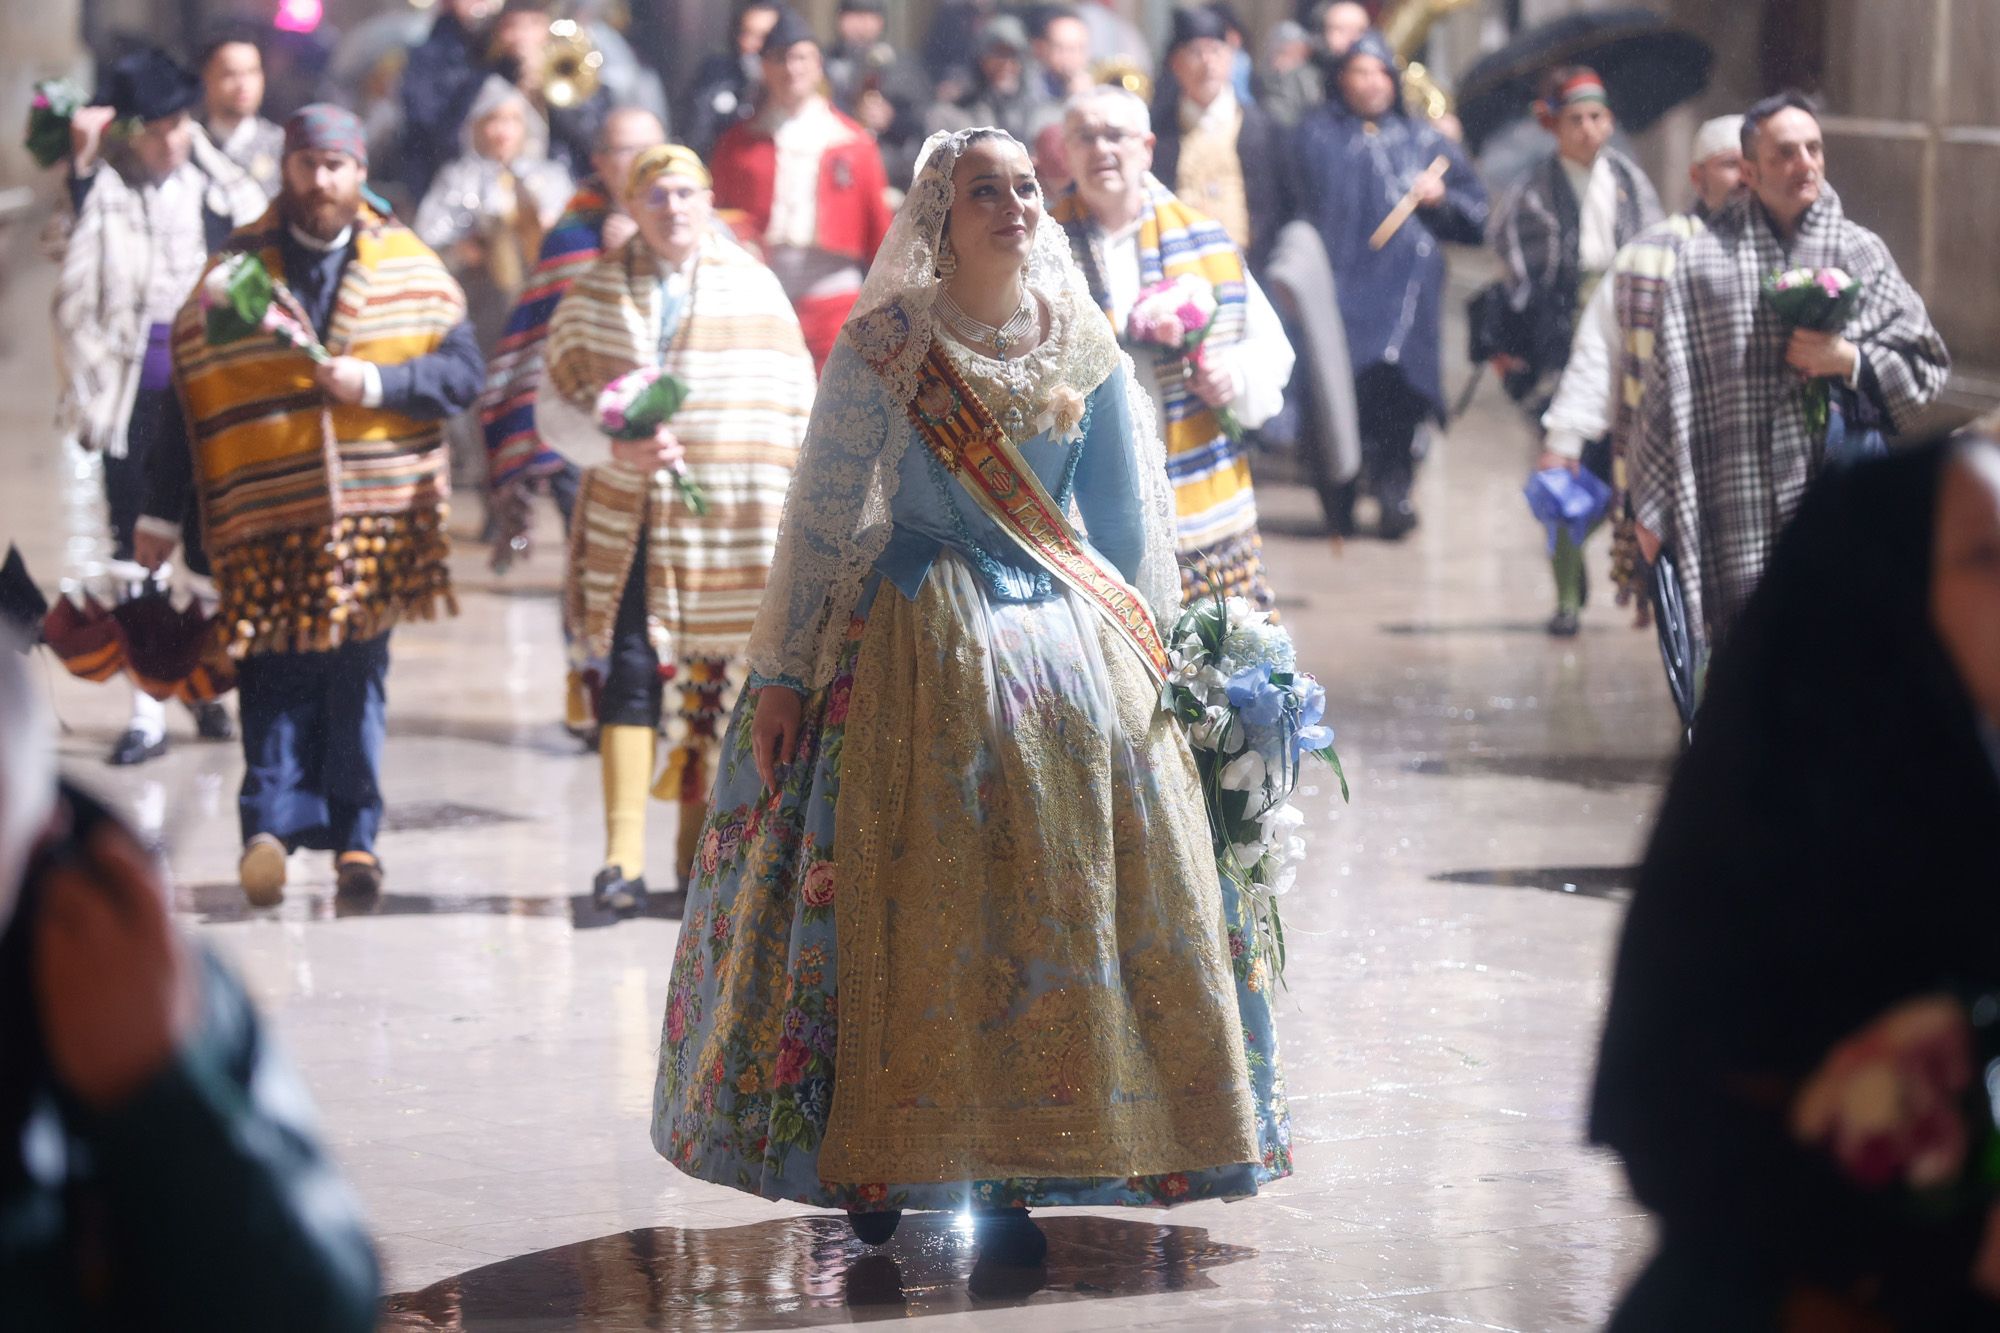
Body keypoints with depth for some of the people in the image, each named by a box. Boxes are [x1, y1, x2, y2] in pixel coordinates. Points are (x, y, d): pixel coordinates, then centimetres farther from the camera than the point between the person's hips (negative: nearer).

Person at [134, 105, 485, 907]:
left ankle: (354, 836, 9)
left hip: (376, 515, 1)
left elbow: (465, 373, 2)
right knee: (275, 678, -8)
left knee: (358, 681, 4)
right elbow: (188, 397, 8)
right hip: (268, 518, -1)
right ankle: (273, 825, -13)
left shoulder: (411, 269, 8)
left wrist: (376, 381, -14)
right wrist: (161, 517, 7)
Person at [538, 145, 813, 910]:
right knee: (628, 668, -10)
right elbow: (557, 407, 4)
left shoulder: (753, 289, 7)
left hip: (735, 523, 1)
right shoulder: (598, 294, 6)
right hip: (628, 517, 0)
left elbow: (795, 408, 6)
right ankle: (623, 853, -14)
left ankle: (699, 848, 14)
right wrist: (618, 446, -15)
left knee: (717, 675, 3)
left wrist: (793, 515, -1)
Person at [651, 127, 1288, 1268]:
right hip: (920, 647, -3)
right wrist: (783, 675, -4)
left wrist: (1147, 651, 14)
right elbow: (820, 516, -2)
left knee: (1060, 906, -1)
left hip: (1069, 649, 4)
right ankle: (876, 1165, 8)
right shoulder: (883, 348, -5)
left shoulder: (1084, 347, 6)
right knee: (913, 909, -3)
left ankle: (1015, 1178, 5)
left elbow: (1129, 522, 15)